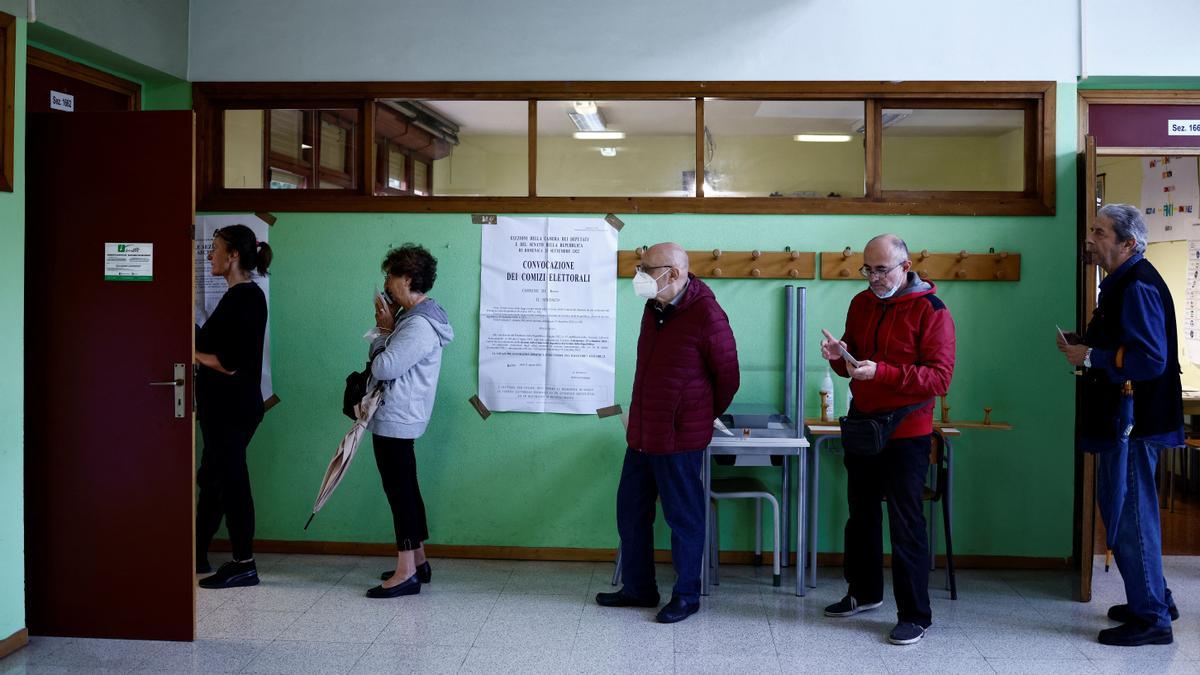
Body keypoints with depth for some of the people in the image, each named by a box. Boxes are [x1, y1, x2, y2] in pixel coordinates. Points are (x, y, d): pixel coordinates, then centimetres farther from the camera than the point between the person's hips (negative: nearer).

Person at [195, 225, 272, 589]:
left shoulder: (243, 298, -17)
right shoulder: (243, 295, 13)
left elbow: (231, 363, -23)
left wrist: (195, 354, -11)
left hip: (233, 407, -10)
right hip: (224, 407, 10)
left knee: (231, 480, -2)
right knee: (213, 478, 17)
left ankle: (244, 565, 6)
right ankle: (198, 554, 29)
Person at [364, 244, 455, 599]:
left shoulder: (418, 326, -20)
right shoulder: (413, 317, 13)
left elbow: (383, 368, -23)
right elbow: (386, 361, 14)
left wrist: (385, 329, -9)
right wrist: (385, 328, 0)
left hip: (395, 420, -11)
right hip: (396, 418, 11)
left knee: (400, 491, -6)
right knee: (406, 489, 16)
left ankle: (406, 573, 0)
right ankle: (417, 561, 26)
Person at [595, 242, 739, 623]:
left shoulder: (706, 315, -17)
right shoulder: (654, 306, 7)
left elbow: (727, 377, -7)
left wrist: (704, 416, 6)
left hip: (679, 439, -8)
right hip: (641, 434, 8)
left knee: (683, 517, 5)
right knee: (630, 510, 15)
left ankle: (686, 596, 19)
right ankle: (638, 588, 29)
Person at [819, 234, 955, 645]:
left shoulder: (931, 311, -12)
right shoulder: (861, 304, 7)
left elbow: (940, 378, -20)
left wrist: (881, 372, -29)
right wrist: (840, 357, -8)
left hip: (906, 433, -7)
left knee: (905, 525, -2)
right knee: (861, 514, 18)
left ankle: (915, 615, 8)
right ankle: (864, 592, 35)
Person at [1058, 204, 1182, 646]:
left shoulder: (1138, 287, -18)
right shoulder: (1121, 283, 15)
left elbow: (1150, 358, -26)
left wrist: (1090, 357, -18)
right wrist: (1085, 345, 9)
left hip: (1134, 423, -11)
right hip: (1121, 421, 11)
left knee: (1130, 516, -4)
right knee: (1123, 511, 19)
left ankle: (1150, 618, 7)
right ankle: (1153, 599, 32)